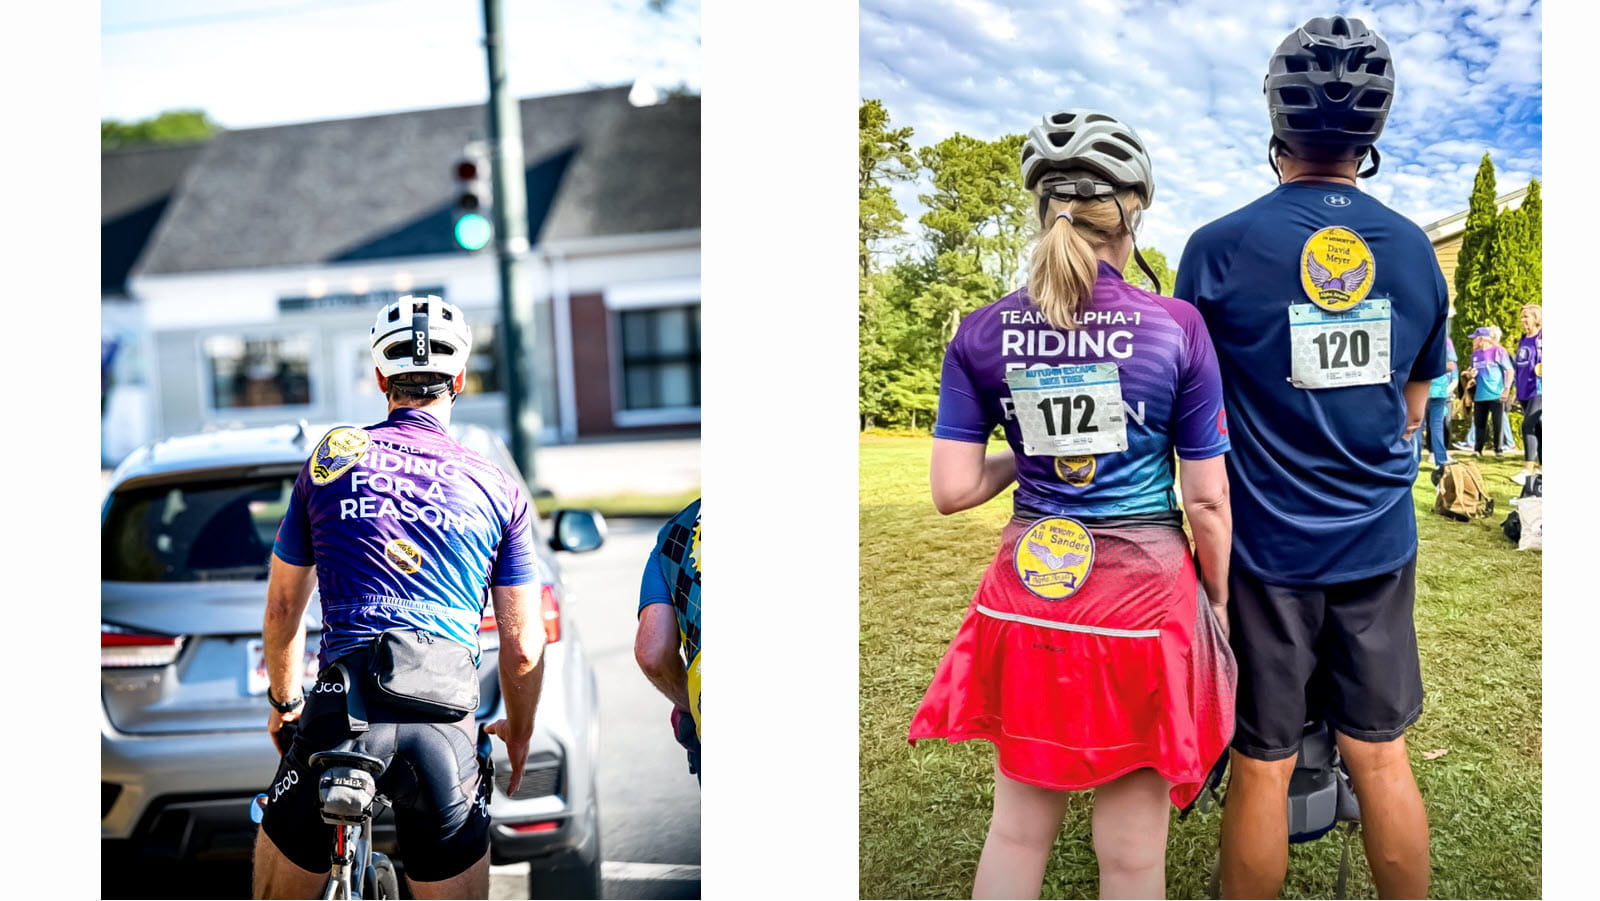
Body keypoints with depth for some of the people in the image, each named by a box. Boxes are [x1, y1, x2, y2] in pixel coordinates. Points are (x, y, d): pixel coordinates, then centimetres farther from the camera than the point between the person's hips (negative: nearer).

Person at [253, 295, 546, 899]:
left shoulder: (329, 461, 10)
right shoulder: (499, 489, 7)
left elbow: (282, 610, 18)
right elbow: (523, 647, 9)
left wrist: (284, 701, 34)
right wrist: (518, 735, 26)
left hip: (339, 714, 1)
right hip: (445, 730, 0)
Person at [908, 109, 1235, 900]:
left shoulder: (983, 334, -3)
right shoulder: (1175, 326, -8)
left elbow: (952, 489, -6)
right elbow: (1207, 499, -5)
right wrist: (1218, 601, 9)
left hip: (1029, 594, 2)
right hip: (1144, 593, -2)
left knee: (1018, 827, 18)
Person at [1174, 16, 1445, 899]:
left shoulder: (1219, 247, -12)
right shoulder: (1415, 249, 1)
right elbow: (1414, 408, 12)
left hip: (1266, 545, -3)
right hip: (1380, 543, 4)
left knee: (1263, 762, 7)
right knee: (1381, 755, 13)